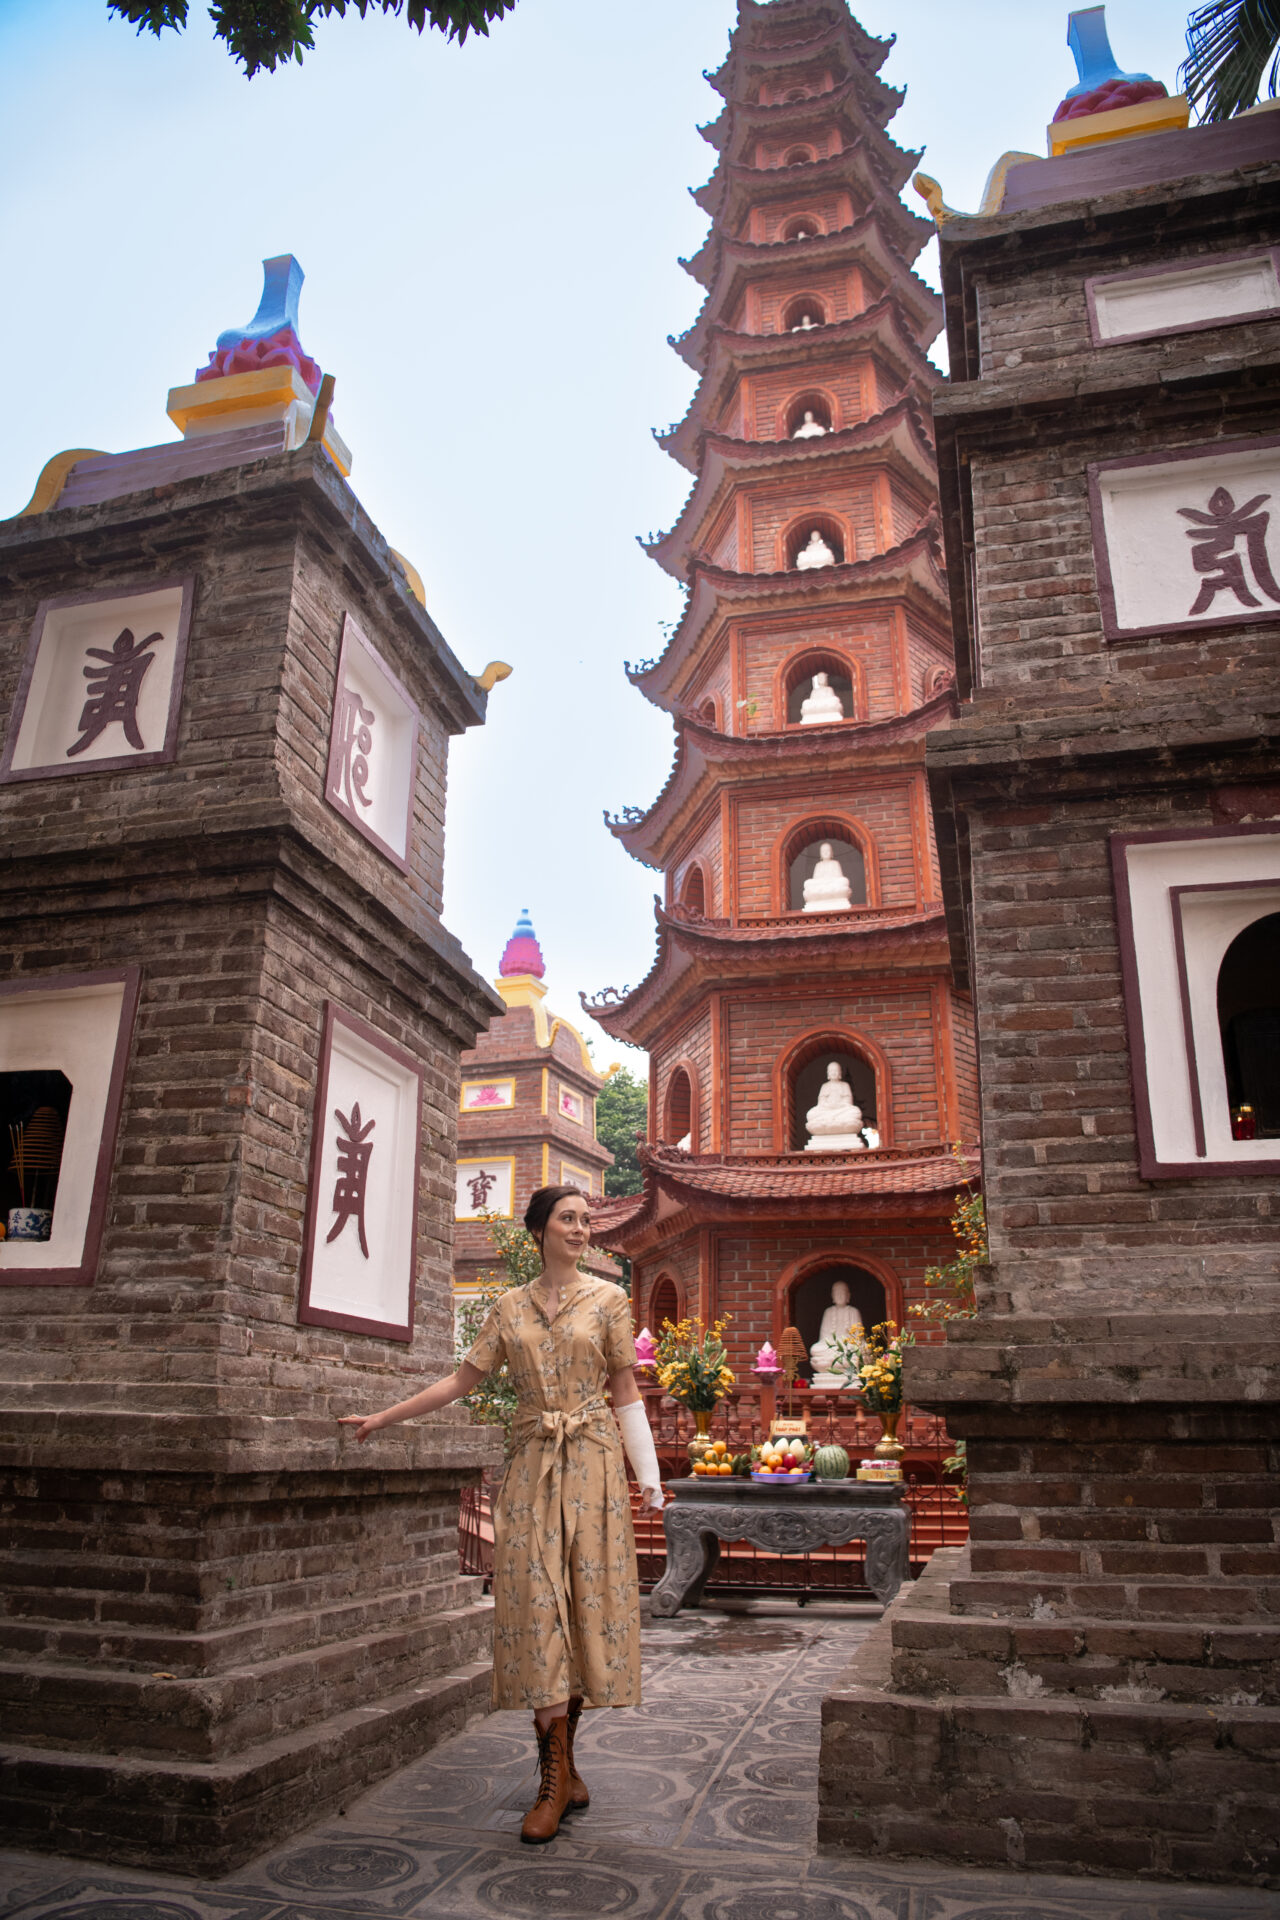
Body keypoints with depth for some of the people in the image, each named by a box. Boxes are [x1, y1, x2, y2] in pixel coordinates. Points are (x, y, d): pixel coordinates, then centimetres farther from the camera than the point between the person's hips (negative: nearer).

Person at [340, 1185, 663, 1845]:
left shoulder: (608, 1299, 3)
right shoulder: (510, 1307, 8)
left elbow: (625, 1389, 4)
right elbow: (462, 1379, 10)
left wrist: (648, 1474, -1)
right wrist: (382, 1418, 9)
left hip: (590, 1462, -1)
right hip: (531, 1462, 2)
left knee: (583, 1594, -1)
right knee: (535, 1598, -3)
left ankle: (558, 1770, 14)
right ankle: (560, 1773, 5)